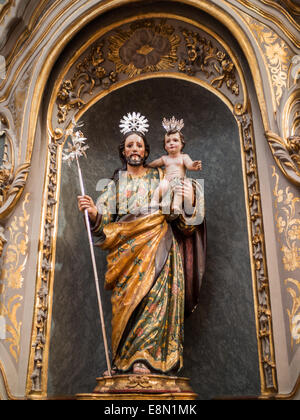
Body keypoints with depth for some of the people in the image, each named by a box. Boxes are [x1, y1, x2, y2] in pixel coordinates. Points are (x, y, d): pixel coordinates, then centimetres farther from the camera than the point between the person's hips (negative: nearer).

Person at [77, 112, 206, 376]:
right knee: (127, 299, -7)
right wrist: (93, 212, -15)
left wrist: (190, 200, -10)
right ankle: (126, 361, 1)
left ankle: (145, 358, -10)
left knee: (154, 295, -14)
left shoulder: (159, 179, 14)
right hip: (126, 251, 1)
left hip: (156, 248, -1)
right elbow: (104, 221, 6)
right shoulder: (115, 183, 15)